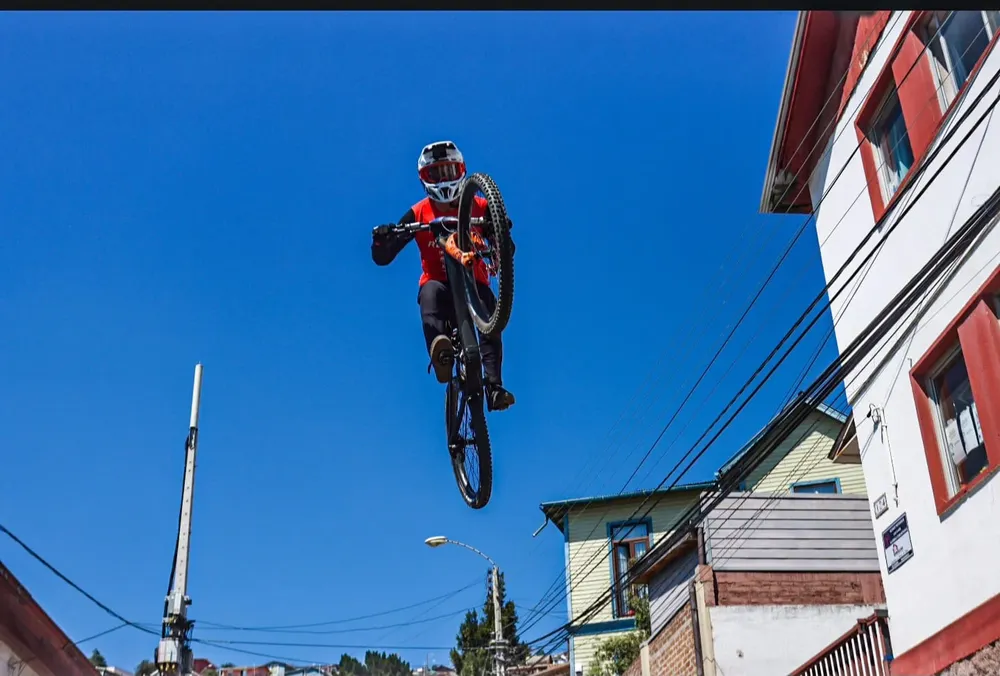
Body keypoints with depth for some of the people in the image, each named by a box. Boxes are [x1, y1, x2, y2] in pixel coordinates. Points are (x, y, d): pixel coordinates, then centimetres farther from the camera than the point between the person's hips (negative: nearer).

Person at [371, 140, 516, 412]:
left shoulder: (478, 208, 2)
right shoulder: (418, 214, 3)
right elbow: (382, 258, 1)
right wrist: (381, 240, -22)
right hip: (439, 284, 0)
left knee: (489, 315, -31)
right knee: (431, 292, -35)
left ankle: (494, 386, -37)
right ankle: (441, 352, -58)